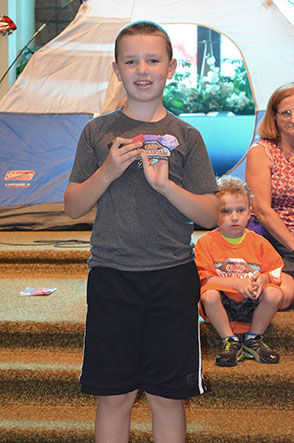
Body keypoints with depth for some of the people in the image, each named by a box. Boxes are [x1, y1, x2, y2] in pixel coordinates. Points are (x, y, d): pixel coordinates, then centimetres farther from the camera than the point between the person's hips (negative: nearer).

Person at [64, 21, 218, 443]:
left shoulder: (186, 136, 3)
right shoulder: (98, 131, 4)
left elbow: (209, 215, 0)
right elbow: (73, 207, 4)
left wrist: (164, 184, -15)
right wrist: (107, 172, -11)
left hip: (173, 278, 0)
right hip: (111, 276, 0)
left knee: (168, 396, 8)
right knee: (114, 395, 7)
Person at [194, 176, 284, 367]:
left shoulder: (258, 242, 7)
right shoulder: (206, 242, -1)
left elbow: (275, 274, 6)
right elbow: (205, 279, -9)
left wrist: (263, 278, -19)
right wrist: (236, 283, -21)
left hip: (250, 304, 2)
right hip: (222, 305, -2)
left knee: (274, 293, -26)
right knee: (209, 295, -34)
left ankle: (253, 340, -2)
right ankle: (230, 341, -10)